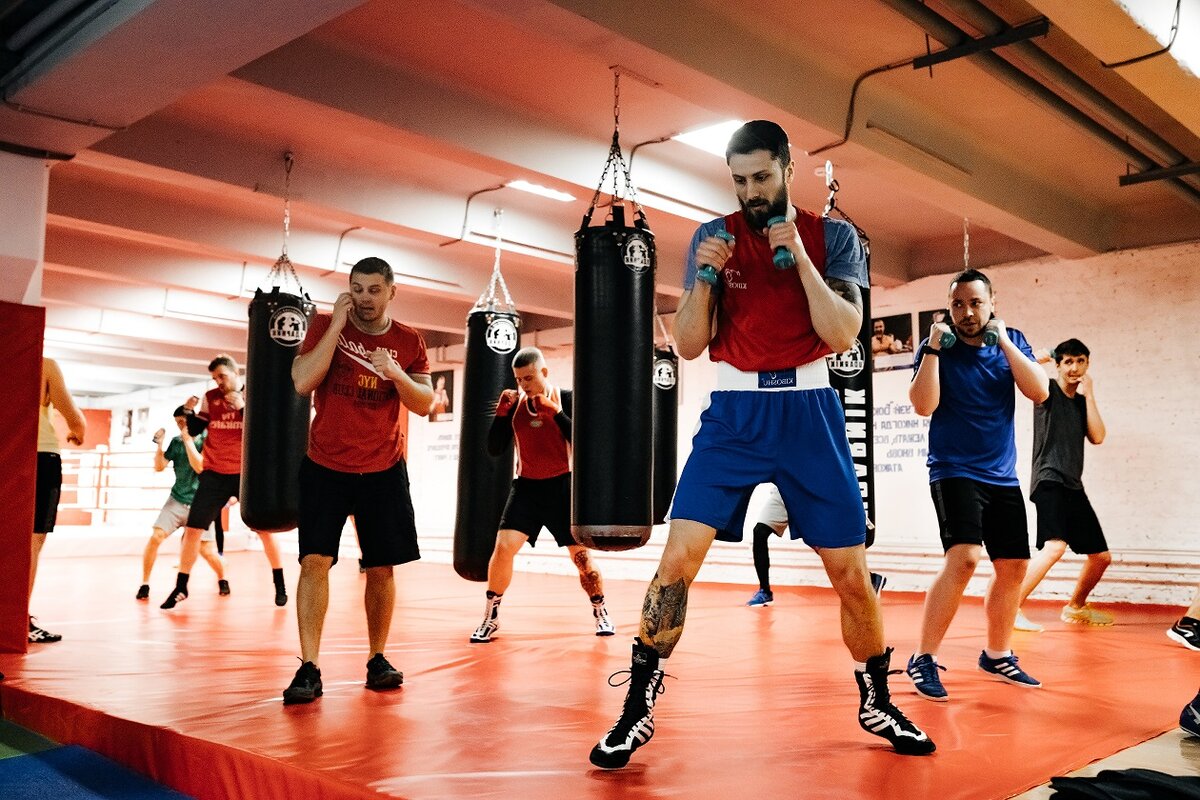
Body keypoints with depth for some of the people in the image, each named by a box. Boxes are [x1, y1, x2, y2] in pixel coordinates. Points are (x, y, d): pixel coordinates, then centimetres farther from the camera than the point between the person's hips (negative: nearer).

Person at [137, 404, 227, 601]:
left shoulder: (205, 438, -7)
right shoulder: (176, 441, 5)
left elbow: (200, 466, -20)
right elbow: (159, 467, 7)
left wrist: (188, 440, -21)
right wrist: (159, 445, -7)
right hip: (176, 500, 3)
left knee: (207, 551, -5)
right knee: (155, 537, -14)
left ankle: (222, 580, 23)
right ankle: (145, 584, 0)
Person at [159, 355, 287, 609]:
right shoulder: (210, 397, 5)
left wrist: (243, 407, -19)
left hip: (245, 473, -2)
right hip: (214, 474, 2)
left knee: (265, 529, 0)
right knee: (193, 529, -1)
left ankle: (280, 585, 13)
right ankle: (181, 588, 12)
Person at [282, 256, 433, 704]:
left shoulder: (409, 342, 3)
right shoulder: (326, 326, -1)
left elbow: (425, 404, -3)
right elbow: (302, 382, -15)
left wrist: (396, 373, -22)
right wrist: (337, 325, -17)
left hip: (384, 471, 2)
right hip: (325, 466, -1)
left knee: (381, 567, 6)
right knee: (315, 561, -10)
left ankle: (377, 659, 21)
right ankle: (309, 668, -5)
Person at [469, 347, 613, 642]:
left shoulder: (565, 398, -6)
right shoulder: (515, 403, 3)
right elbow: (495, 449, 1)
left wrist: (555, 412, -25)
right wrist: (501, 412, -12)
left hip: (561, 485, -2)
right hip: (527, 486, 2)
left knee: (581, 554, -1)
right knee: (503, 546, -12)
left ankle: (601, 614, 20)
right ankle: (491, 617, 3)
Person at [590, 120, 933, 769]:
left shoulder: (833, 236, 2)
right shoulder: (713, 237, 4)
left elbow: (844, 335, -9)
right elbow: (689, 346, 1)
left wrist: (799, 254, -16)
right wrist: (703, 277, -15)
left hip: (808, 411, 0)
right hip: (734, 412, 0)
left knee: (851, 571, 3)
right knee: (678, 558, -11)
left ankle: (877, 704, 25)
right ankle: (637, 710, 3)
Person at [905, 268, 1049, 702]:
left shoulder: (1011, 341, 5)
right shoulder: (938, 348, -5)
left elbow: (1039, 392, -9)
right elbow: (923, 405, -18)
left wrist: (1003, 342, -16)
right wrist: (933, 347, -22)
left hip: (1002, 475, 5)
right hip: (955, 471, -5)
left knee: (1013, 566, 10)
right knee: (963, 558, -22)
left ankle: (997, 655, 29)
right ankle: (923, 659, -13)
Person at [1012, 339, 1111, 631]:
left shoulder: (1082, 402, 17)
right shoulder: (1049, 390, 0)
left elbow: (1097, 437, 1)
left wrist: (1089, 394, 2)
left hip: (1074, 487, 8)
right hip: (1049, 481, -8)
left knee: (1101, 556, 15)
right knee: (1055, 545, -30)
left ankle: (1075, 607, 36)